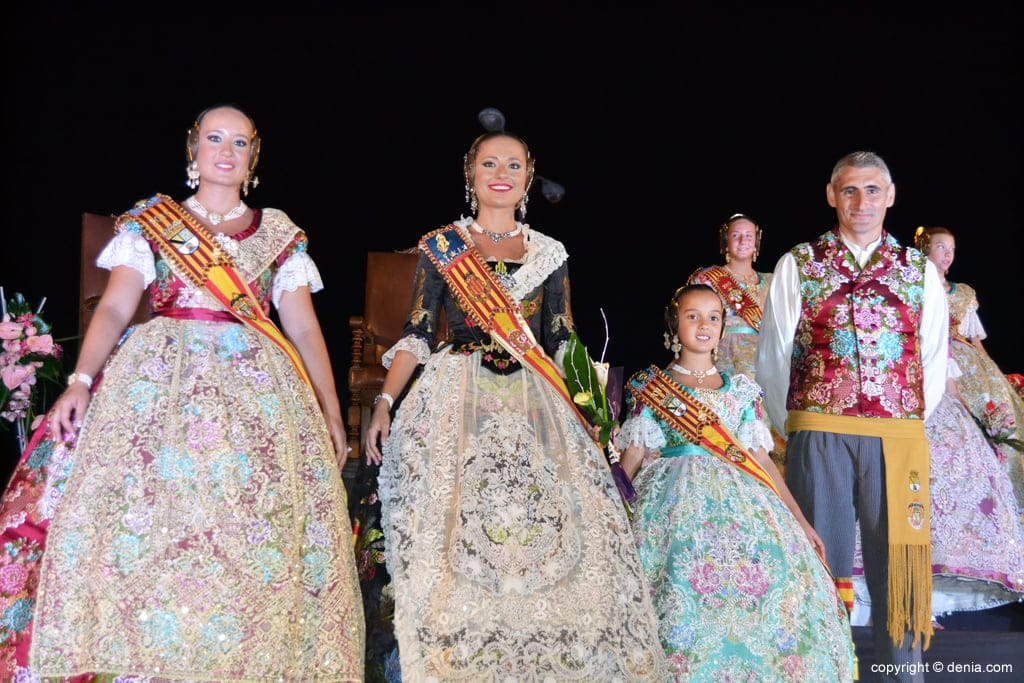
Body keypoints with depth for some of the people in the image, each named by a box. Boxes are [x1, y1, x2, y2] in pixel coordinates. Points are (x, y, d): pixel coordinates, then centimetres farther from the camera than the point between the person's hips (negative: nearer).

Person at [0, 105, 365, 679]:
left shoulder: (279, 233, 15)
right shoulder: (150, 222, 13)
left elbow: (304, 328, 11)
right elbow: (114, 310, 2)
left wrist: (331, 413, 4)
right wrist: (82, 381, -14)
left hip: (257, 387, 1)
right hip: (159, 378, 0)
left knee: (254, 539, -8)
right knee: (143, 516, -12)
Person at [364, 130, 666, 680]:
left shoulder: (549, 253, 12)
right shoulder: (440, 244, 6)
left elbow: (559, 344, 11)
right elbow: (417, 333, 3)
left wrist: (580, 414, 2)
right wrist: (384, 402, -9)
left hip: (533, 405, 2)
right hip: (454, 403, -2)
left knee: (548, 530, -5)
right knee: (455, 536, -7)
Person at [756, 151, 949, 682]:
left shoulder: (920, 271, 11)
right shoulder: (797, 265, 6)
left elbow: (935, 357, 12)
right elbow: (772, 355, 7)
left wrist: (913, 421, 8)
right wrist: (791, 430, 8)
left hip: (899, 437, 1)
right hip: (819, 433, -1)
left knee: (897, 557, 5)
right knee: (823, 556, 4)